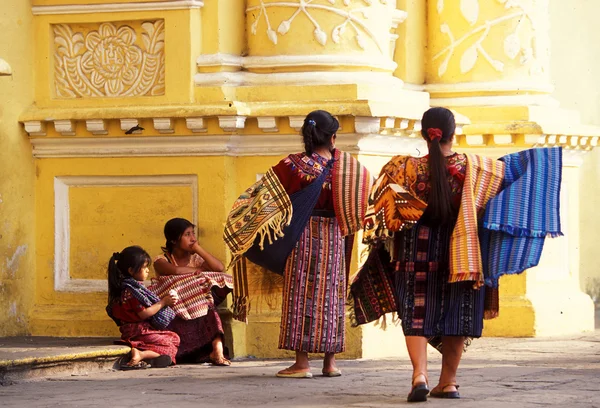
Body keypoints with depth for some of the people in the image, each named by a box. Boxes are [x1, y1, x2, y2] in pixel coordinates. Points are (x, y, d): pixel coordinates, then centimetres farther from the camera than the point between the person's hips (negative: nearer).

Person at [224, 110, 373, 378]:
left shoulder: (293, 165, -10)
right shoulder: (347, 167, -2)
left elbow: (262, 195, -6)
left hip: (303, 238, -3)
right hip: (334, 238, 3)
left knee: (301, 295, 0)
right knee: (331, 295, 9)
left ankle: (302, 362, -4)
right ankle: (330, 362, 11)